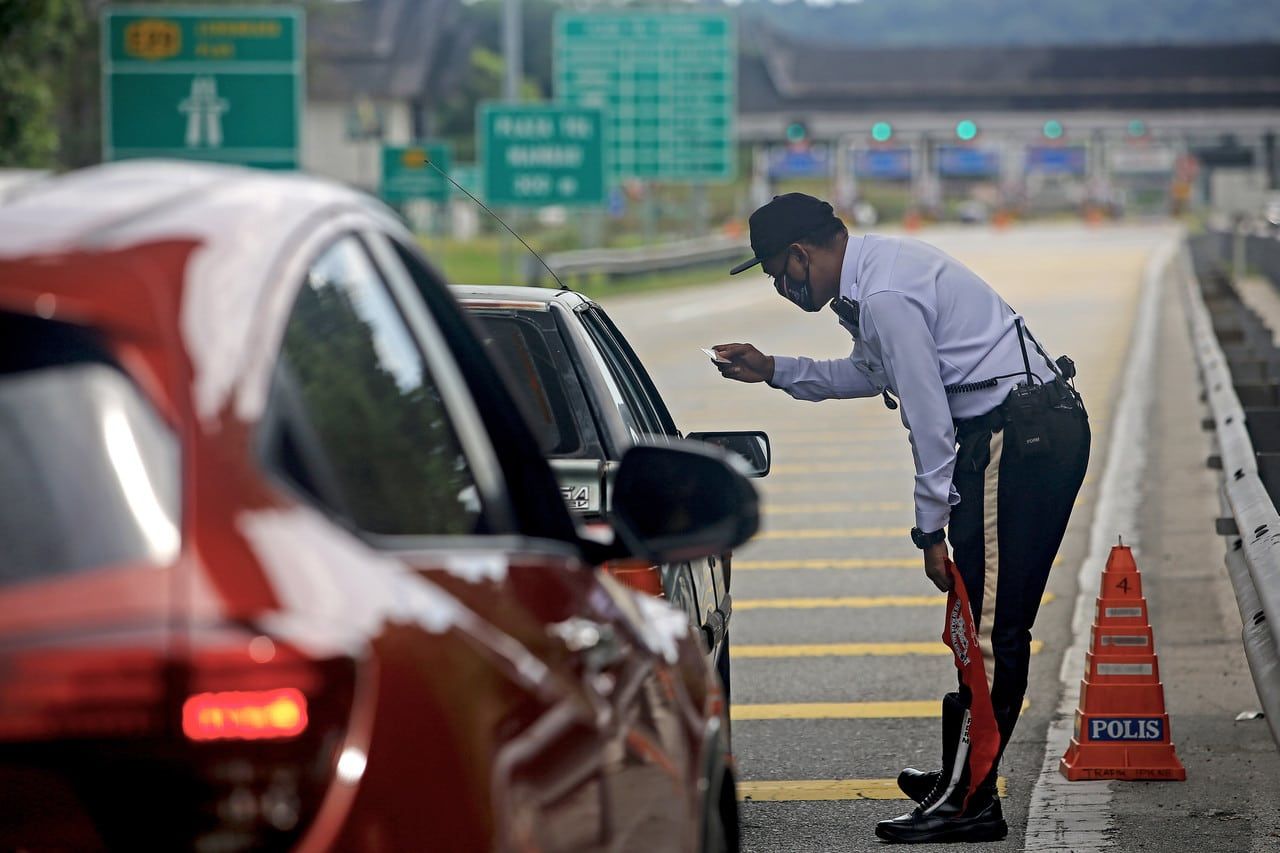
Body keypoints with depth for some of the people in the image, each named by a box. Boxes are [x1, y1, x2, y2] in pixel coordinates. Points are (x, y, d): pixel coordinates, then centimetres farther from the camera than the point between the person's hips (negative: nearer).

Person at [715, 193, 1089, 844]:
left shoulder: (885, 296, -17)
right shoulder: (878, 267, 16)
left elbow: (930, 420, -17)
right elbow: (872, 375, 33)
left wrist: (931, 530, -12)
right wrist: (774, 371, 32)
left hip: (1017, 442, -11)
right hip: (1049, 430, 11)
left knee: (986, 625, -9)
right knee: (996, 623, 14)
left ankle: (968, 801, -7)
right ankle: (963, 776, 21)